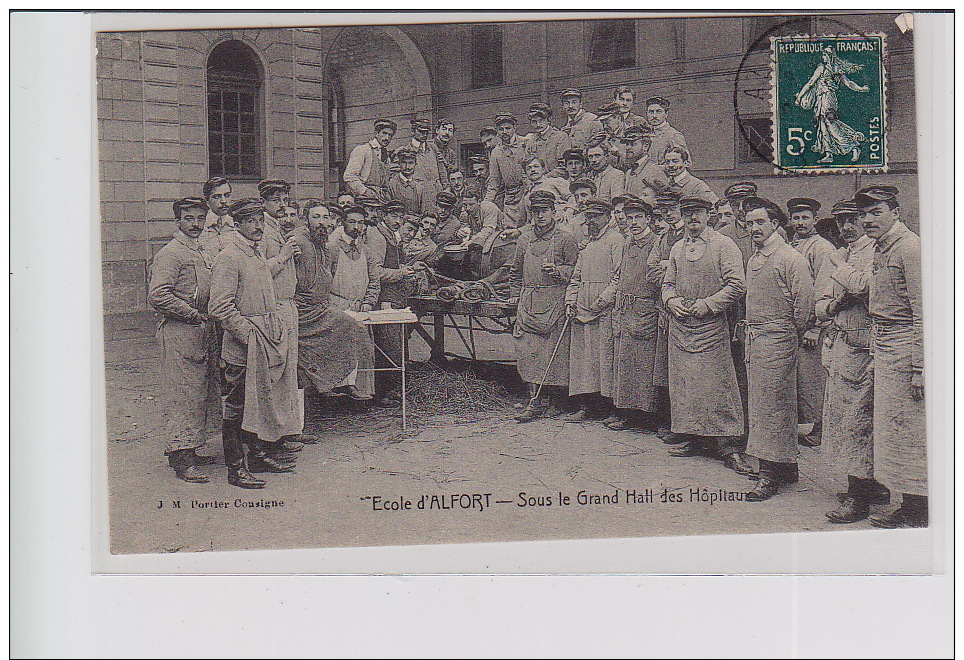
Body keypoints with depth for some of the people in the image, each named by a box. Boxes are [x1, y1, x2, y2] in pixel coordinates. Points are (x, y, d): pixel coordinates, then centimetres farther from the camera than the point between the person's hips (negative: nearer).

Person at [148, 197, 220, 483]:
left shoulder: (201, 253, 19)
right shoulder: (170, 254, -9)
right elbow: (158, 297, -19)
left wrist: (207, 318, 14)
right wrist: (195, 315, -16)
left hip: (203, 331, 9)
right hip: (180, 331, -9)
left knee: (202, 393, 11)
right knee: (185, 395, -8)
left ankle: (187, 449, 21)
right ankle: (181, 459, -5)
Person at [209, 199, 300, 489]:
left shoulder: (259, 255, 16)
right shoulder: (228, 258, -13)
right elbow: (221, 307, -19)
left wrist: (280, 326, 13)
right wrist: (249, 334, -20)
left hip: (266, 342, 9)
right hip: (241, 346, -9)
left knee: (260, 401, 16)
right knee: (237, 407, -2)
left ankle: (257, 454, 28)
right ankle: (236, 468, 3)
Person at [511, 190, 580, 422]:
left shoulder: (565, 240, 2)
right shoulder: (525, 238, 16)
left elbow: (575, 270, 4)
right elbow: (516, 270, 26)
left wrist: (557, 271, -13)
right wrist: (515, 295, 20)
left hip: (554, 303, -4)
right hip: (528, 303, 4)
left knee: (551, 349, -4)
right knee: (526, 350, -3)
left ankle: (540, 402, 3)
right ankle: (536, 397, 0)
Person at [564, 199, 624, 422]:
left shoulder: (616, 240, -4)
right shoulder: (587, 245, 21)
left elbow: (619, 276, -11)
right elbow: (576, 276, 25)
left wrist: (603, 300, -18)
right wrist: (570, 300, 12)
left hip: (606, 311, -8)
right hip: (582, 310, 8)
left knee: (606, 356, -7)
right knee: (581, 356, 6)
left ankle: (611, 408, -3)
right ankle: (584, 406, 11)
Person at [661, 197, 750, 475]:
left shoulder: (723, 245, -2)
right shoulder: (677, 248, 16)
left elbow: (737, 284, -8)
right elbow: (668, 282, 22)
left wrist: (707, 304, -14)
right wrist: (672, 300, 1)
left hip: (711, 325, -6)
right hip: (680, 324, 6)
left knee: (715, 383, -9)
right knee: (683, 382, 6)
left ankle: (727, 444, -7)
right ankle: (693, 438, 15)